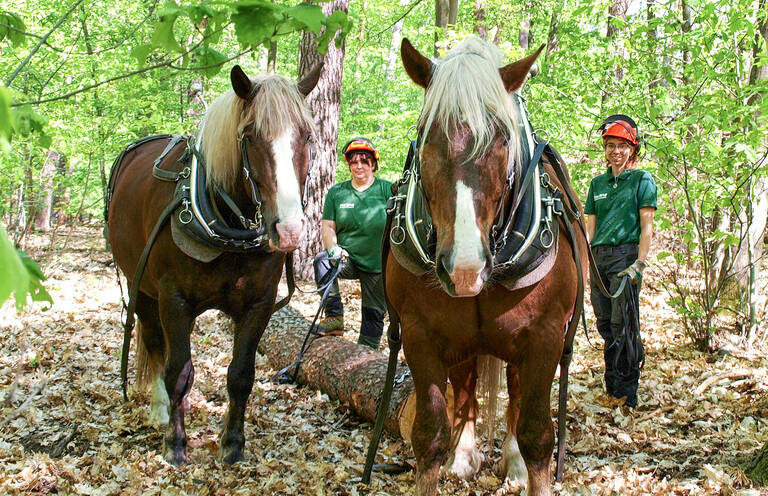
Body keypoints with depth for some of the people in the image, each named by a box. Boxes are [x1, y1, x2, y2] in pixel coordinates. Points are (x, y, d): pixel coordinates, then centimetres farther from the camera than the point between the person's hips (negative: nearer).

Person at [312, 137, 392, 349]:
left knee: (374, 315, 2)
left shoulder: (387, 190, 0)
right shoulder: (336, 193, 6)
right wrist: (333, 248, -18)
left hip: (377, 266, -1)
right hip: (347, 261, 1)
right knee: (322, 260, -30)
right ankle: (335, 317, -22)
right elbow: (327, 226, 3)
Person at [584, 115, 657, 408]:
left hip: (625, 254, -6)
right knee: (605, 326, 8)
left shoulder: (642, 180, 1)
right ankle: (611, 387, 15)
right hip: (599, 256, 6)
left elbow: (647, 226, -5)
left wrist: (639, 265, -14)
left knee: (623, 324, -9)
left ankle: (628, 393, -5)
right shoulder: (598, 183, 16)